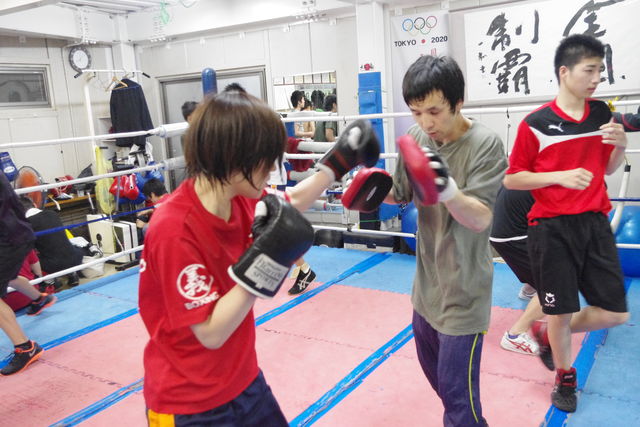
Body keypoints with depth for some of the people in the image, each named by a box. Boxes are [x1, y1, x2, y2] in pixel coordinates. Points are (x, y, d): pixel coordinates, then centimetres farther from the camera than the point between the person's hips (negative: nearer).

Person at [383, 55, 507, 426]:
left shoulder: (485, 144, -20)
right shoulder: (417, 138, -3)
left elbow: (480, 219, -27)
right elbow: (400, 195, 9)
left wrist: (446, 186, -45)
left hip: (463, 289, -7)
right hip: (428, 282, 7)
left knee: (457, 388, 0)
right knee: (433, 369, 25)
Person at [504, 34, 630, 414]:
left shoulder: (602, 114, 6)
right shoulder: (536, 124, -10)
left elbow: (607, 169, 17)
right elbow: (511, 179, -6)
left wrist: (620, 145, -4)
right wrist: (560, 176, -19)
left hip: (595, 223, 5)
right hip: (552, 228, -5)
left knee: (616, 313, 7)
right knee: (560, 311, 6)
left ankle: (547, 333, 32)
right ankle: (565, 377, 33)